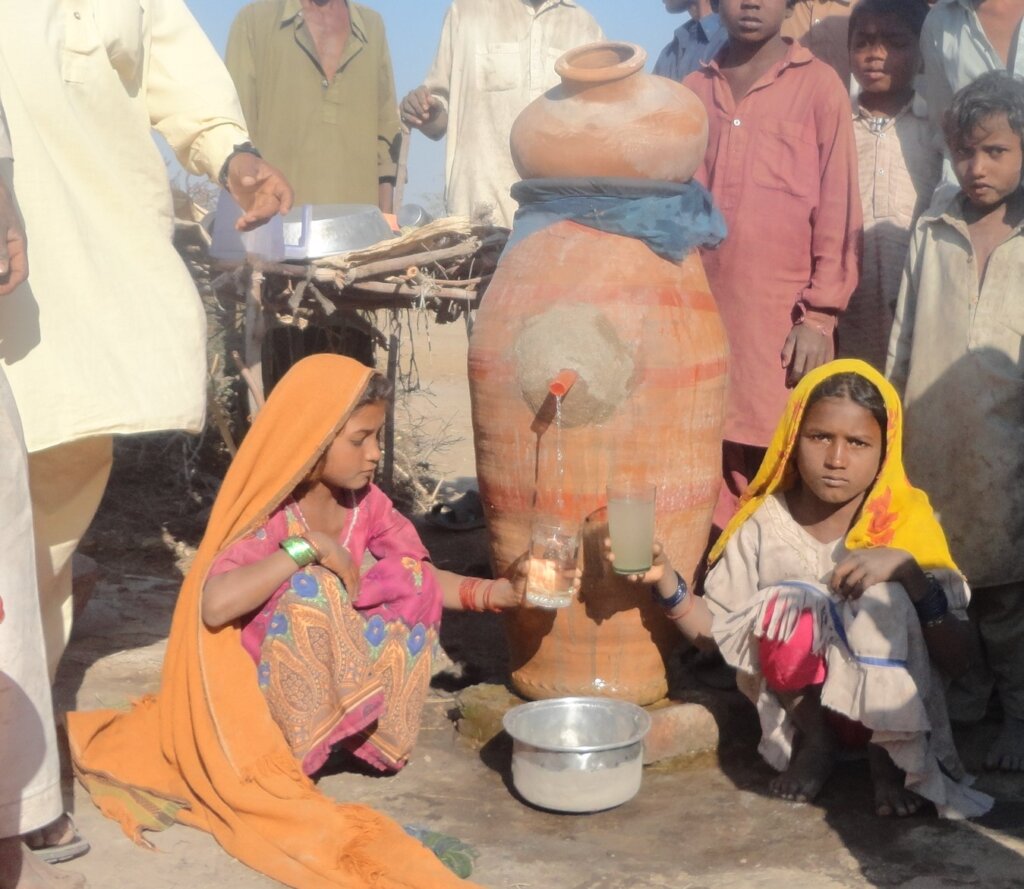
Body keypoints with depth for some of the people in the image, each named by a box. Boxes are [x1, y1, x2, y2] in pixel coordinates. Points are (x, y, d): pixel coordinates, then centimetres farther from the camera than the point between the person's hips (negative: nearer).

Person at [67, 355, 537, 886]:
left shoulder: (364, 502, -4)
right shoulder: (269, 516, -22)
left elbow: (422, 580, 0)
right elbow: (214, 605, -38)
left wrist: (499, 592, -15)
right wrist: (306, 547, -35)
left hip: (338, 685, 6)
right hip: (260, 689, -6)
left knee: (409, 587, -13)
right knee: (311, 588, -31)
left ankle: (363, 732, -2)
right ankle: (290, 753, -15)